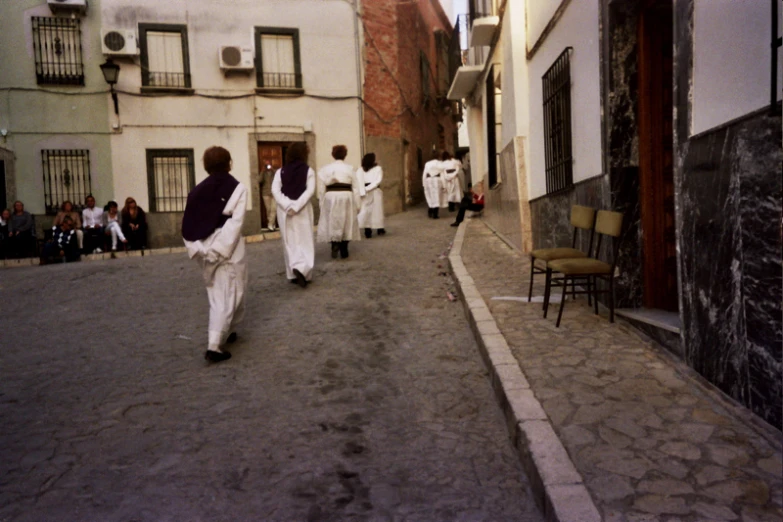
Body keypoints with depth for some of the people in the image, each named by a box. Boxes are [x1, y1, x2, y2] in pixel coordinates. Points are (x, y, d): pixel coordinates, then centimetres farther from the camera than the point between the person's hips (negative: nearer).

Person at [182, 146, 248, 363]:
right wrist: (221, 251, -14)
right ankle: (214, 345, -7)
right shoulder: (237, 188, -5)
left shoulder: (198, 190, 7)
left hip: (206, 250, 5)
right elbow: (235, 223, -14)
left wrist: (198, 250, 1)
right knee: (228, 296, 0)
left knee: (217, 294, 20)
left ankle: (224, 332, 33)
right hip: (228, 250, -5)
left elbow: (188, 225, 1)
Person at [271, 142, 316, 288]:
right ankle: (302, 269, -18)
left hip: (285, 210, 2)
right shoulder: (308, 171, -3)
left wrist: (287, 205, -12)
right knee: (305, 242, 3)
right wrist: (296, 206, -16)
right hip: (302, 210, -2)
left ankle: (293, 273, 14)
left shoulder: (280, 171, 2)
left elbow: (275, 190, -7)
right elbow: (310, 190, -13)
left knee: (290, 242, 12)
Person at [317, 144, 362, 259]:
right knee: (346, 224, 10)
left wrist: (322, 203, 8)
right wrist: (357, 205, 8)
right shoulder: (349, 169, 4)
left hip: (330, 198, 0)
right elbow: (356, 188, 3)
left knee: (332, 224, 8)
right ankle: (344, 252, 16)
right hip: (346, 198, 0)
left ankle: (334, 245, -12)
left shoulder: (325, 169, 6)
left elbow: (321, 188, 2)